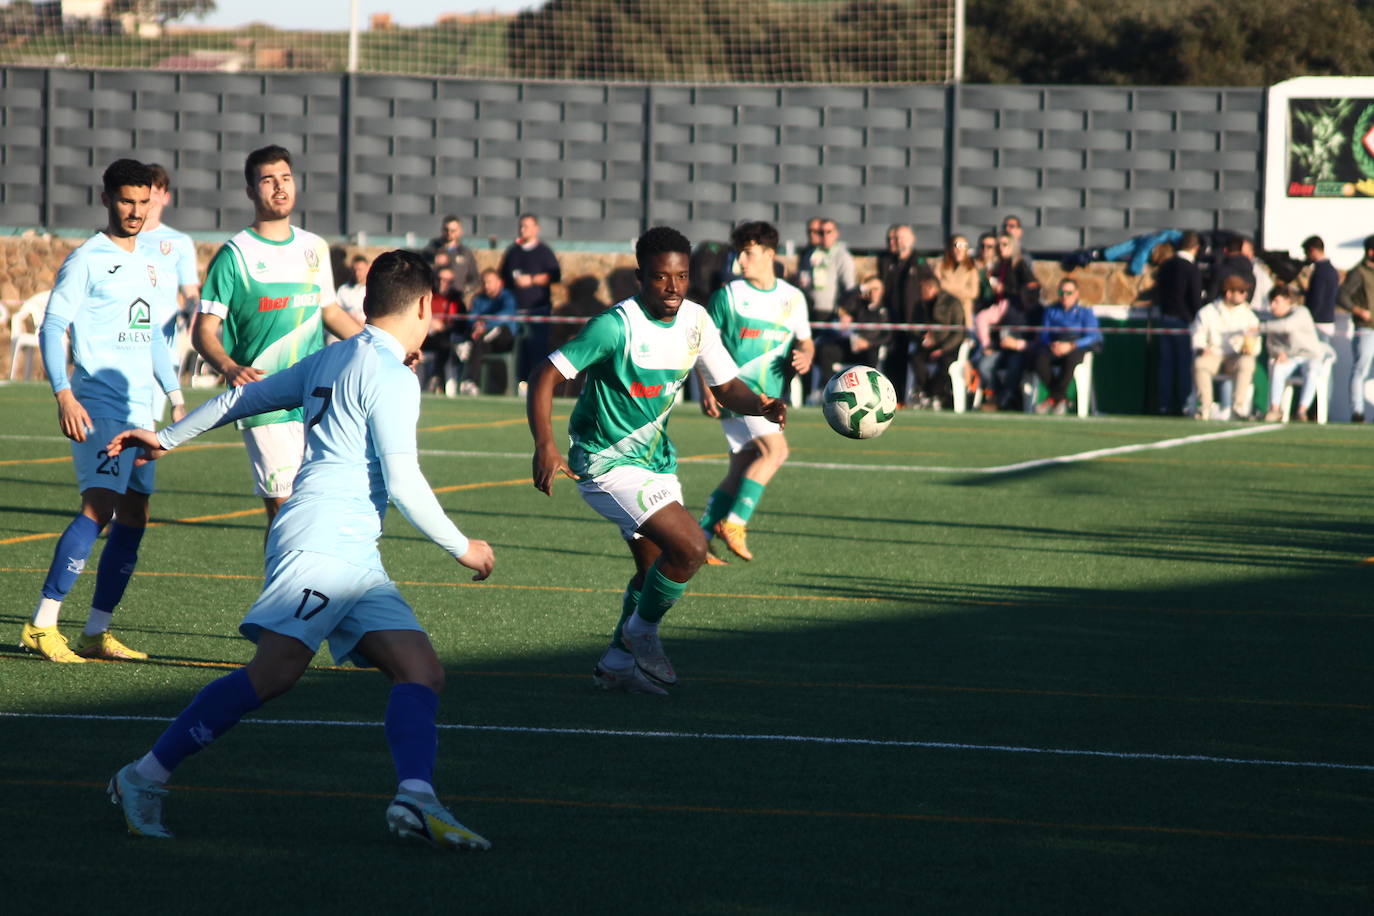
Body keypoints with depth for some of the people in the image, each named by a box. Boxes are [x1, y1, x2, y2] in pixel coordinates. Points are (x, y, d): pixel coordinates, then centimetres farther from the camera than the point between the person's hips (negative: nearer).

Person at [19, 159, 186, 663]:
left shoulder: (148, 265, 18)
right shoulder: (87, 260, -5)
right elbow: (52, 327, -10)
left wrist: (175, 395, 24)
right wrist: (64, 395, -21)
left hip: (139, 409, 8)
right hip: (97, 407, -8)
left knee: (134, 518, 5)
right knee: (100, 505, -20)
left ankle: (96, 632, 11)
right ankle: (42, 625, -20)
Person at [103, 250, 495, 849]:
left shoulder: (330, 360, 21)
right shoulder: (391, 377, -5)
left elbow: (242, 399, 30)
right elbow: (402, 483, -11)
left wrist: (167, 439, 41)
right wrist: (461, 547, 1)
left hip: (356, 559, 10)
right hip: (323, 544, -10)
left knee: (423, 673, -5)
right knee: (275, 671, -20)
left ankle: (415, 799, -25)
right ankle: (145, 778, -14)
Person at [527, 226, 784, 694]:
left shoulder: (696, 321, -3)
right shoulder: (617, 325, -23)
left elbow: (727, 386, 7)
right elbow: (546, 374, -23)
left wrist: (762, 406, -16)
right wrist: (545, 445, -36)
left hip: (655, 458, 8)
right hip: (607, 463, -8)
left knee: (657, 569, 16)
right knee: (689, 547, -19)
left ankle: (616, 663, 34)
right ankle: (642, 632, 5)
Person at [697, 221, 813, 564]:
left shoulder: (793, 298, 11)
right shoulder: (729, 295, -1)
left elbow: (805, 340, 20)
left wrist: (805, 356, -5)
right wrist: (707, 389, -8)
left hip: (770, 395, 6)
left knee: (741, 471, 5)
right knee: (776, 449, -22)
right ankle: (734, 523, -19)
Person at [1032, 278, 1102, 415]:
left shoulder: (1085, 312, 11)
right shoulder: (1051, 311, 22)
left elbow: (1093, 337, -4)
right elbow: (1044, 335, 13)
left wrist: (1071, 346, -19)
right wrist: (1051, 345, -12)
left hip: (1077, 348, -3)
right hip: (1055, 347, 3)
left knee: (1071, 359, -41)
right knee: (1040, 357, -34)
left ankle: (1052, 398, -26)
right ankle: (1061, 399, -25)